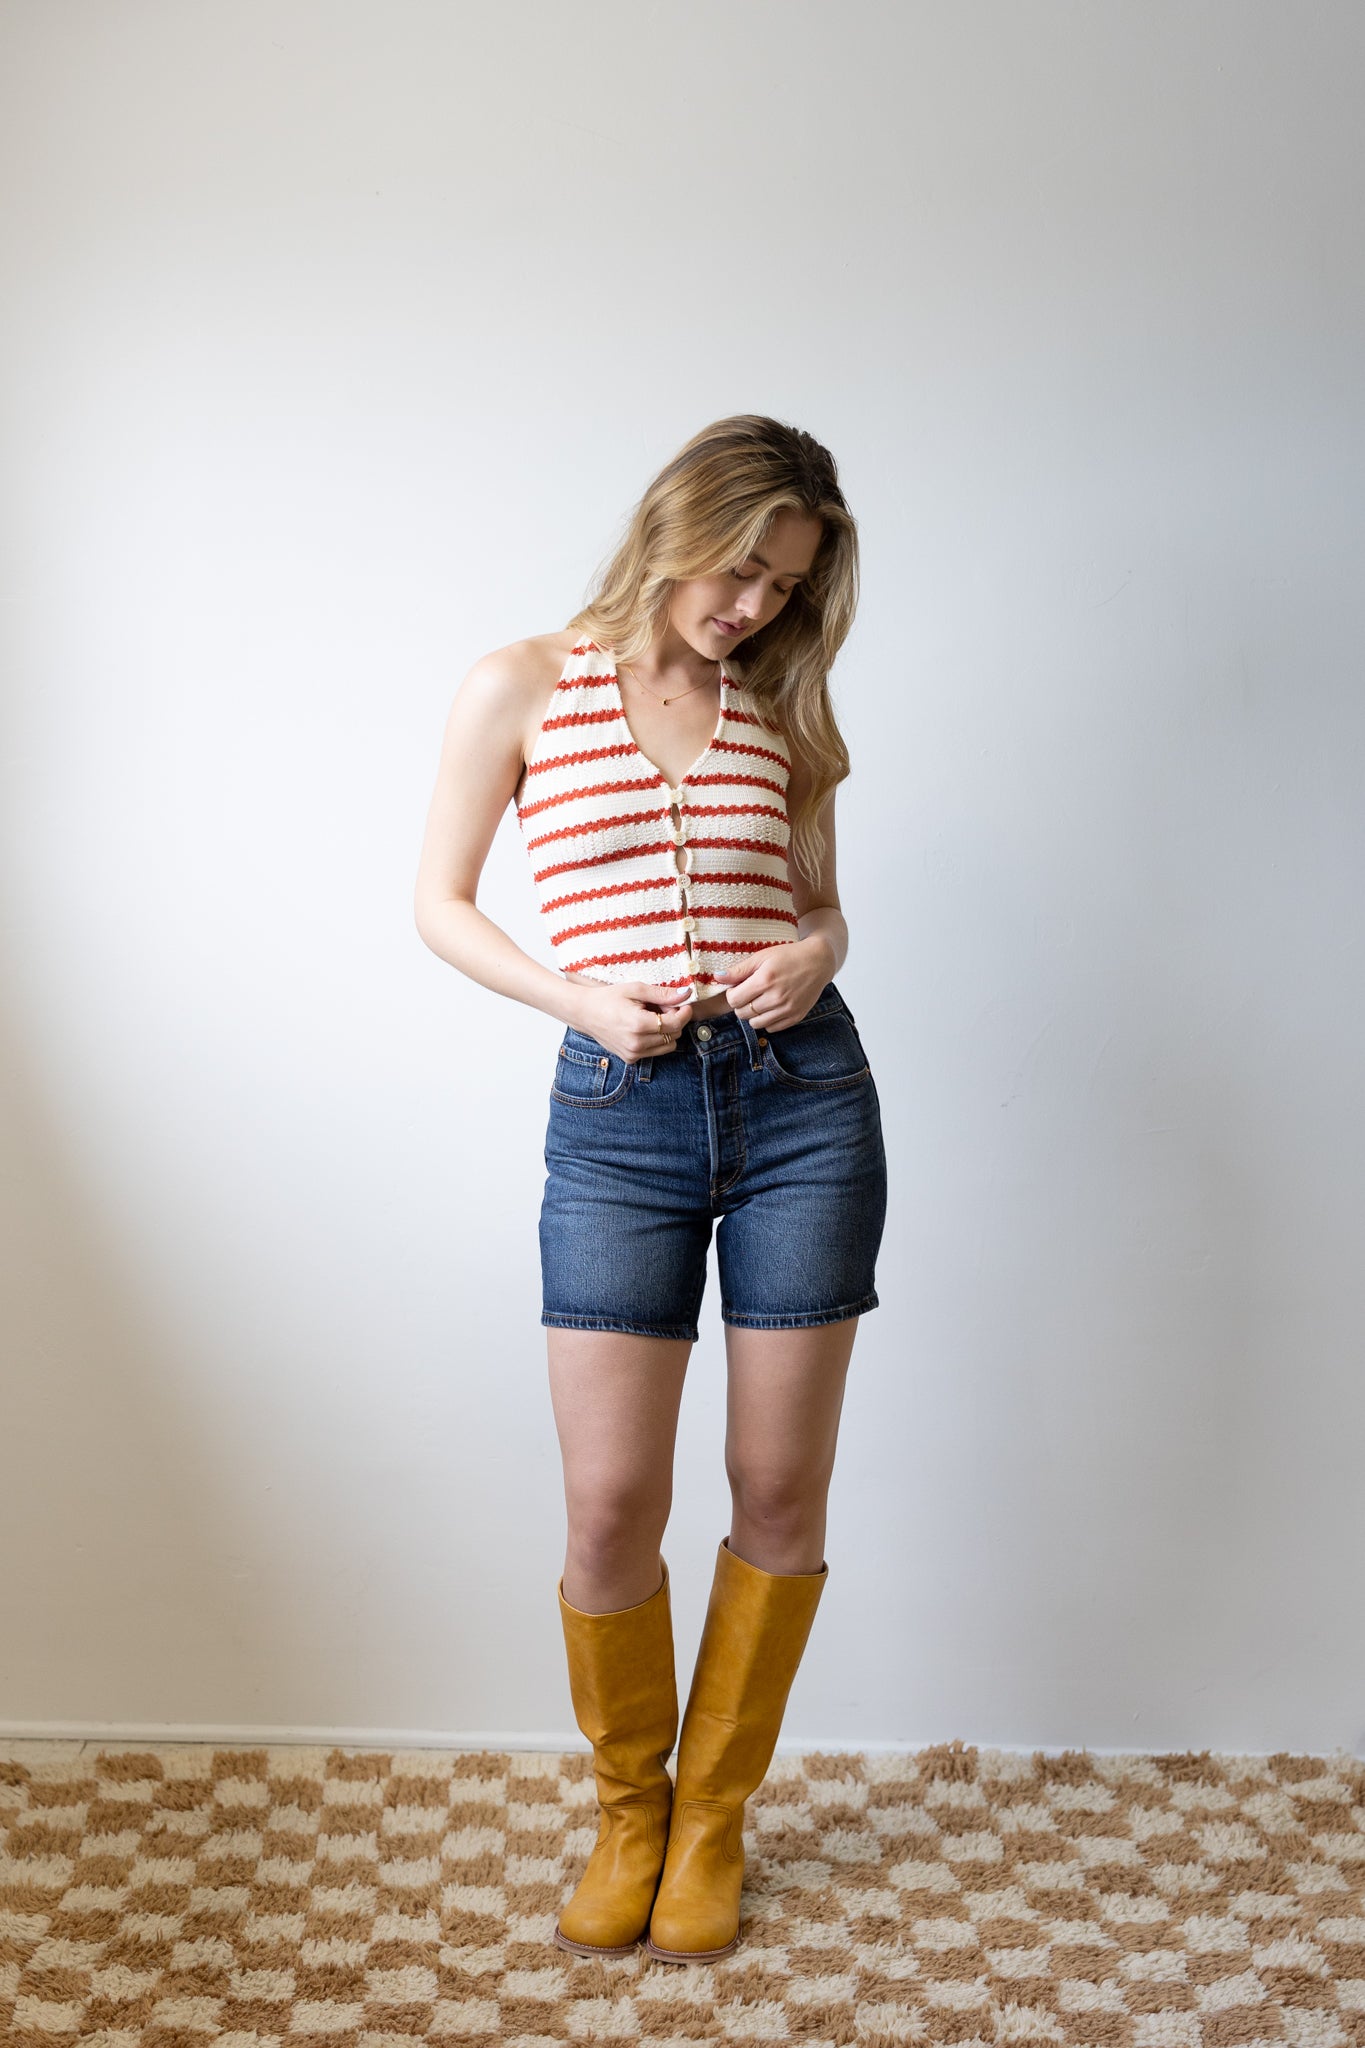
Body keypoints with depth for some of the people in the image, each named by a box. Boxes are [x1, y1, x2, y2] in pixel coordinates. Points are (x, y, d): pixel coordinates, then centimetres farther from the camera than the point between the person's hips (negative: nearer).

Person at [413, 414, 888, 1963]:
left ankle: (713, 1810, 28)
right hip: (620, 1110, -2)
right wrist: (582, 999, -8)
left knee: (781, 1492, 6)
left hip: (804, 1093, 3)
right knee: (611, 1504, -2)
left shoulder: (780, 709, 11)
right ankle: (626, 1804, 26)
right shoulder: (521, 689, 3)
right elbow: (441, 903, 7)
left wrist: (814, 950, -6)